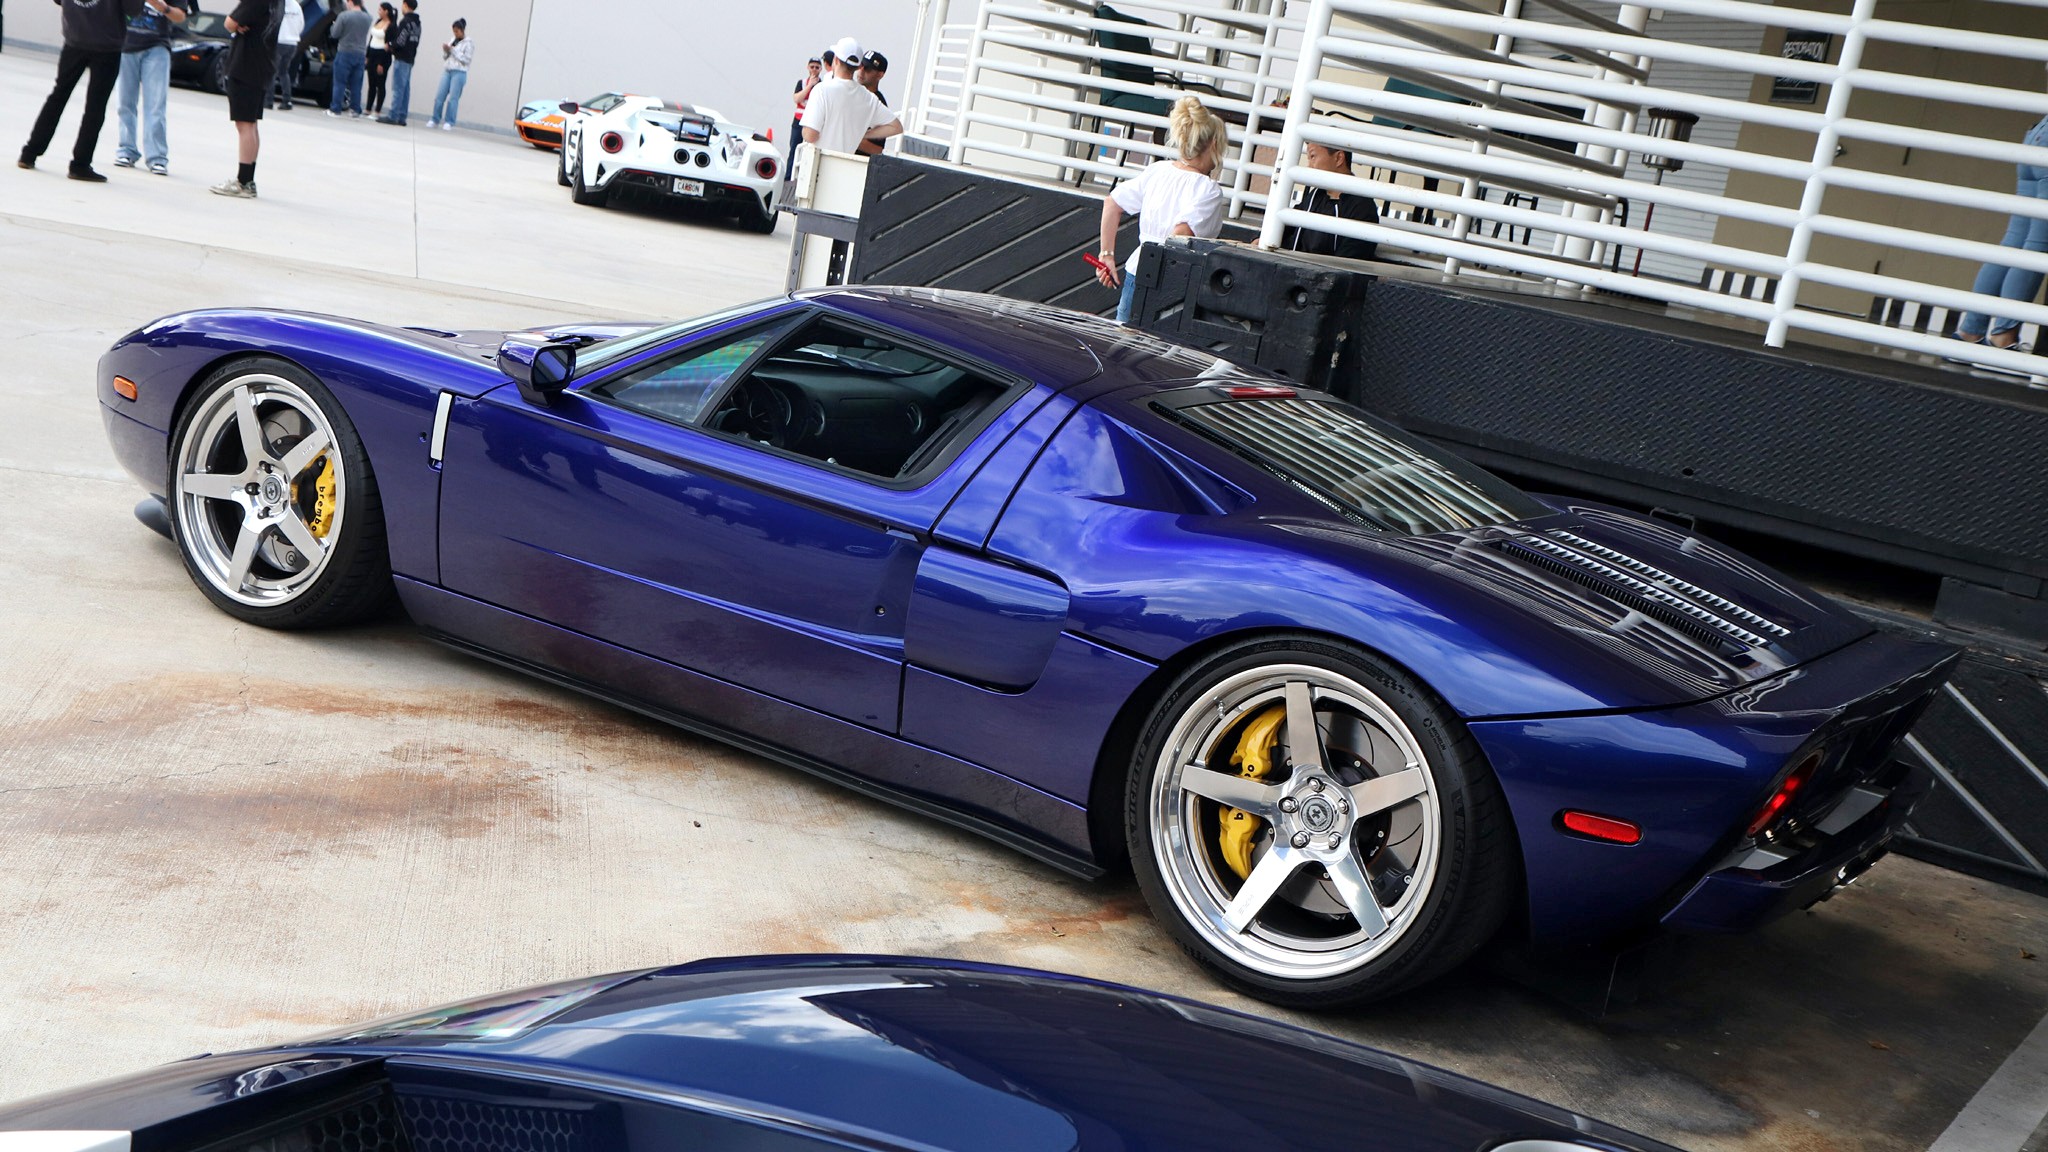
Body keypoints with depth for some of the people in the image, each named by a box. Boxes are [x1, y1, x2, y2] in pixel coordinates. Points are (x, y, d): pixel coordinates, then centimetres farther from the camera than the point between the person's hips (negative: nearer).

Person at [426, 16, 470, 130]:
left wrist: (453, 50, -12)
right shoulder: (451, 40, 14)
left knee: (453, 98, -7)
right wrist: (446, 51, -3)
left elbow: (466, 59, -12)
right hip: (447, 71, 5)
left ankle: (449, 123, -2)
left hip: (459, 73, -5)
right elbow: (445, 57, 19)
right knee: (440, 96, 1)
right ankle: (435, 120, 7)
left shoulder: (468, 44, -3)